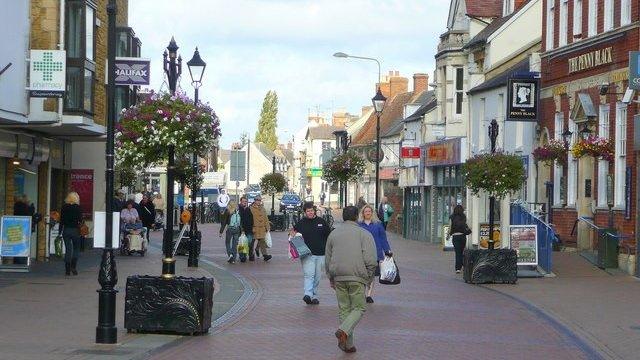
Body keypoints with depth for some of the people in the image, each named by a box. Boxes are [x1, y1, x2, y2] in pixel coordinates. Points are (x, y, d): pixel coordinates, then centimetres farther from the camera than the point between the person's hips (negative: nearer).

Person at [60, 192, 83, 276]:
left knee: (68, 249, 7)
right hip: (75, 230, -2)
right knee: (76, 248, 11)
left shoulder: (64, 207, 1)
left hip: (66, 230, 2)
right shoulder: (77, 207, -6)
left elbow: (61, 220, 3)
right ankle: (73, 266, -4)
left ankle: (67, 270, 5)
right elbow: (80, 219, -9)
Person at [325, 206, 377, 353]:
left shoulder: (333, 234, 12)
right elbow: (370, 260, -9)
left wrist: (331, 278, 25)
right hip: (357, 277, -4)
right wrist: (368, 277, 3)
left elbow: (328, 259, 16)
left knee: (344, 309, 11)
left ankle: (348, 344, 9)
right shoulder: (364, 234, -1)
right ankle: (344, 331, -19)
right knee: (359, 308, 5)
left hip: (338, 277, 4)